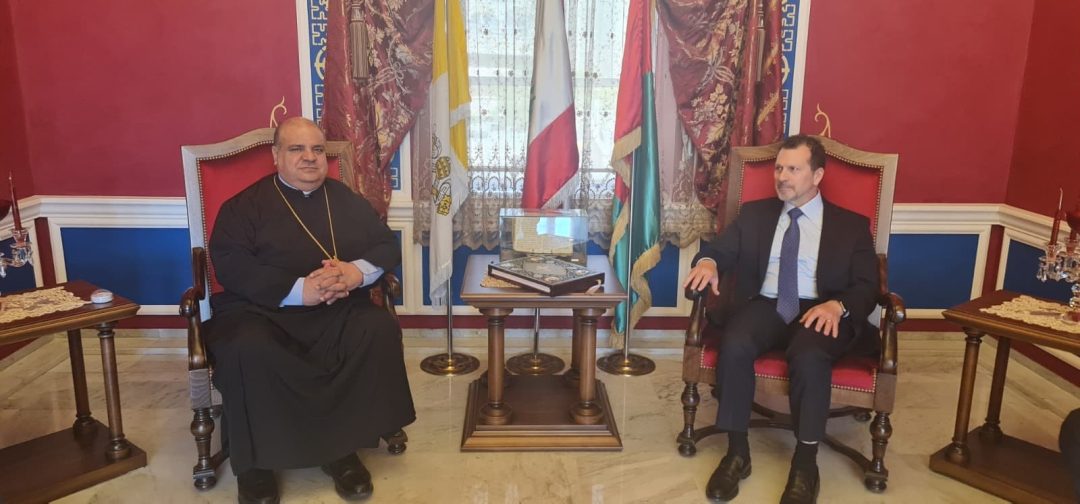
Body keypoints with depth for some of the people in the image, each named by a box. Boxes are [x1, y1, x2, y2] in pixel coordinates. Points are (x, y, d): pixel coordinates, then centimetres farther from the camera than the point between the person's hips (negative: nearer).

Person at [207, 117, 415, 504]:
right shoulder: (244, 206, 7)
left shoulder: (347, 200, 18)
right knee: (248, 350, -34)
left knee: (380, 329, -27)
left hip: (338, 310, 3)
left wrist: (358, 271, -14)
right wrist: (298, 290, -22)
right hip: (262, 310, -2)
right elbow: (230, 265, -8)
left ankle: (342, 447, -16)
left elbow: (388, 246, 11)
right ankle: (255, 463, -13)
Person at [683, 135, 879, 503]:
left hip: (820, 312, -1)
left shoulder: (851, 225, 11)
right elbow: (721, 250, 9)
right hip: (764, 306, 2)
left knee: (809, 356, -36)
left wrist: (837, 306, -20)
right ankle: (737, 452, -16)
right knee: (734, 346, -32)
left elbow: (867, 286, 3)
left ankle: (805, 464, -20)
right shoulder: (754, 214, 17)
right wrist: (708, 262, -18)